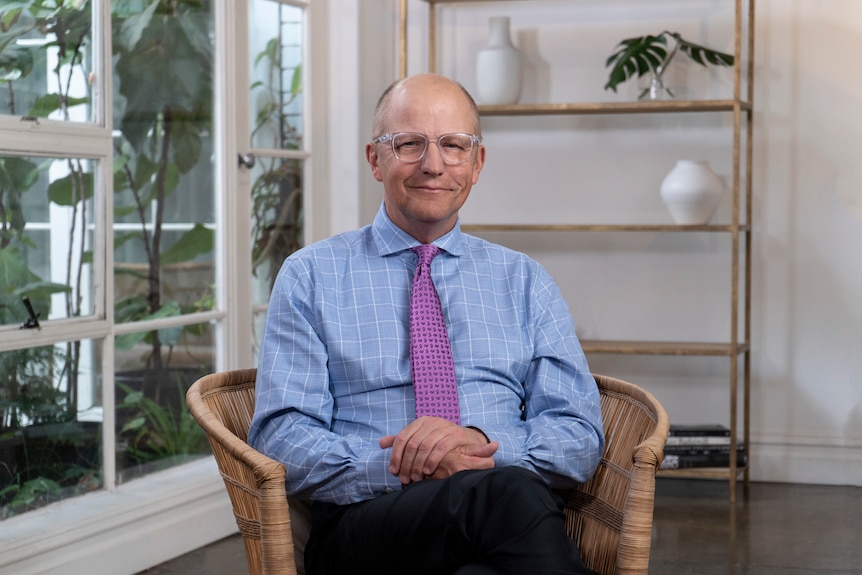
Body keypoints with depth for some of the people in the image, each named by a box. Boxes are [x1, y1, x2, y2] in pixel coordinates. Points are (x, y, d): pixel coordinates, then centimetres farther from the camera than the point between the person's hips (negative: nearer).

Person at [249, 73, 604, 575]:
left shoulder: (524, 281, 18)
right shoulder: (311, 276, 11)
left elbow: (582, 437, 9)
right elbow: (281, 440, 1)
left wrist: (479, 440, -13)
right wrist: (397, 467, -18)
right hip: (364, 529, -3)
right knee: (504, 494, -36)